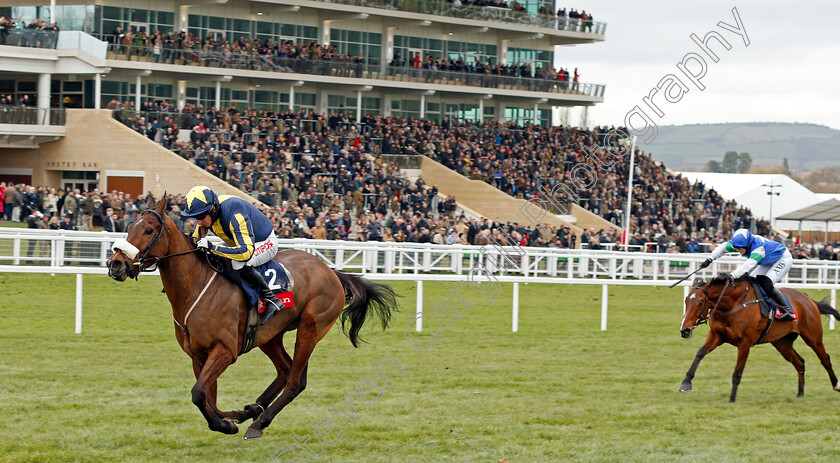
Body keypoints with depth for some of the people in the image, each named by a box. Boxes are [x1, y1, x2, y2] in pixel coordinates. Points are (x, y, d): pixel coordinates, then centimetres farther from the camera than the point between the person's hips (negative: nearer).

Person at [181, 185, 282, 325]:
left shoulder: (234, 214, -38)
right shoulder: (205, 211, -13)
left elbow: (246, 251, -46)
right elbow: (195, 240, 5)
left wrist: (212, 247, -48)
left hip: (266, 243, -9)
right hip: (242, 242, 9)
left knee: (239, 263, -36)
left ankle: (271, 299, -22)